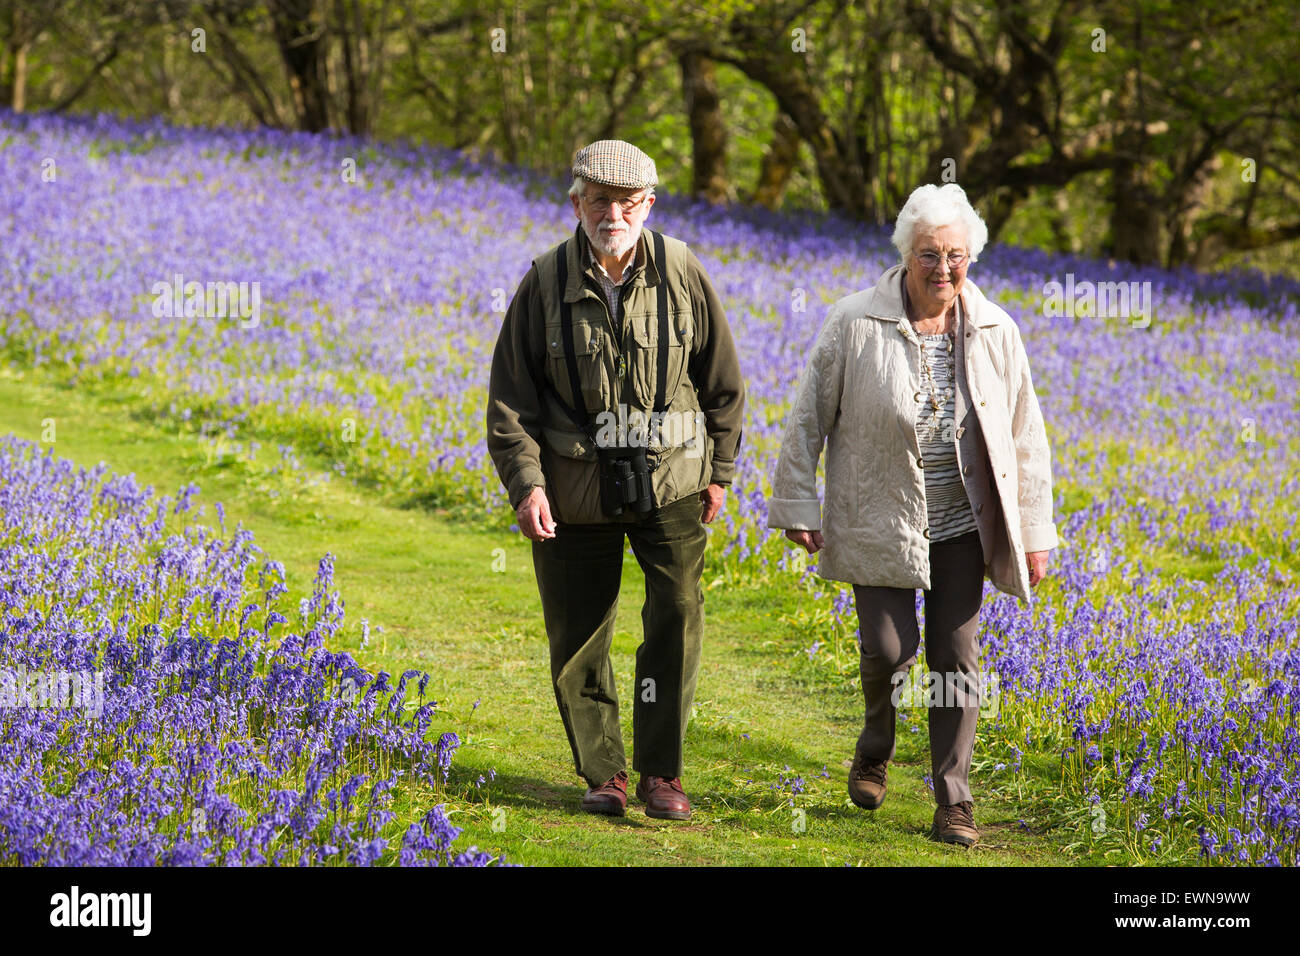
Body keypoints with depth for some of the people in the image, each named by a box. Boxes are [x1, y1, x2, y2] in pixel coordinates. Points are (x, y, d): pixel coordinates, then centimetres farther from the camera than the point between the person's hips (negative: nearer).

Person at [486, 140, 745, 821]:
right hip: (575, 485, 1)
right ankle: (603, 773, 22)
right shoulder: (545, 282, -4)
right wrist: (526, 482, -10)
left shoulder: (681, 273, -2)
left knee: (677, 611, -15)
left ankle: (660, 770, -4)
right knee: (577, 637, 5)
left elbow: (722, 380, 8)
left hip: (669, 479, 0)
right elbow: (510, 396, -1)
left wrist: (719, 471, 9)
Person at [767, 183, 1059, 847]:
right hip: (880, 522, -2)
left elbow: (1024, 438, 5)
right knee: (887, 648, -7)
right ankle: (876, 747, 25)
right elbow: (809, 418, -2)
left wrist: (1034, 531, 5)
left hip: (962, 523, 2)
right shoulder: (855, 325, -10)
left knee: (955, 656, 1)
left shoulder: (995, 333, -1)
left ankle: (953, 800, 11)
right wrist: (797, 507, -2)